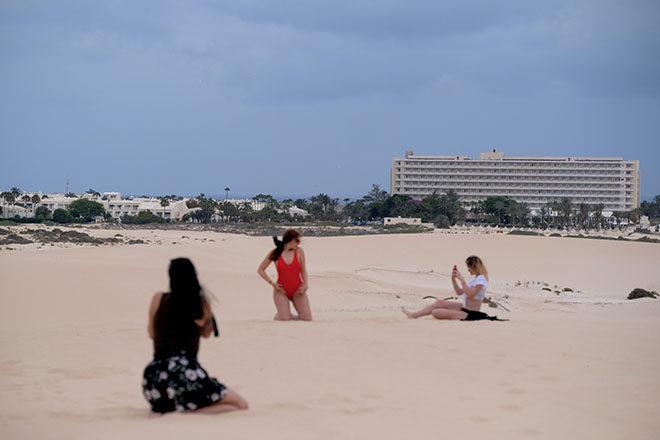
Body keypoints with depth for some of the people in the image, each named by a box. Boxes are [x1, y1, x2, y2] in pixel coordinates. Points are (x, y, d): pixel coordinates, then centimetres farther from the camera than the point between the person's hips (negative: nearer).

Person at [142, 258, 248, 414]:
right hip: (186, 371, -4)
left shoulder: (159, 299, 4)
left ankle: (164, 408, 3)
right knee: (241, 404, 5)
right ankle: (182, 409, -14)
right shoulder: (202, 301, 2)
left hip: (155, 375, 4)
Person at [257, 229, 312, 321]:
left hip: (297, 290, 2)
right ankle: (278, 316, 17)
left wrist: (306, 284, -7)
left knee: (307, 318, -12)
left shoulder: (299, 251, 3)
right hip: (281, 290, -2)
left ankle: (291, 316, 19)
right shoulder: (275, 253, -1)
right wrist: (272, 283, -5)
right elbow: (260, 270, 6)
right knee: (284, 318, -19)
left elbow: (303, 270, 10)